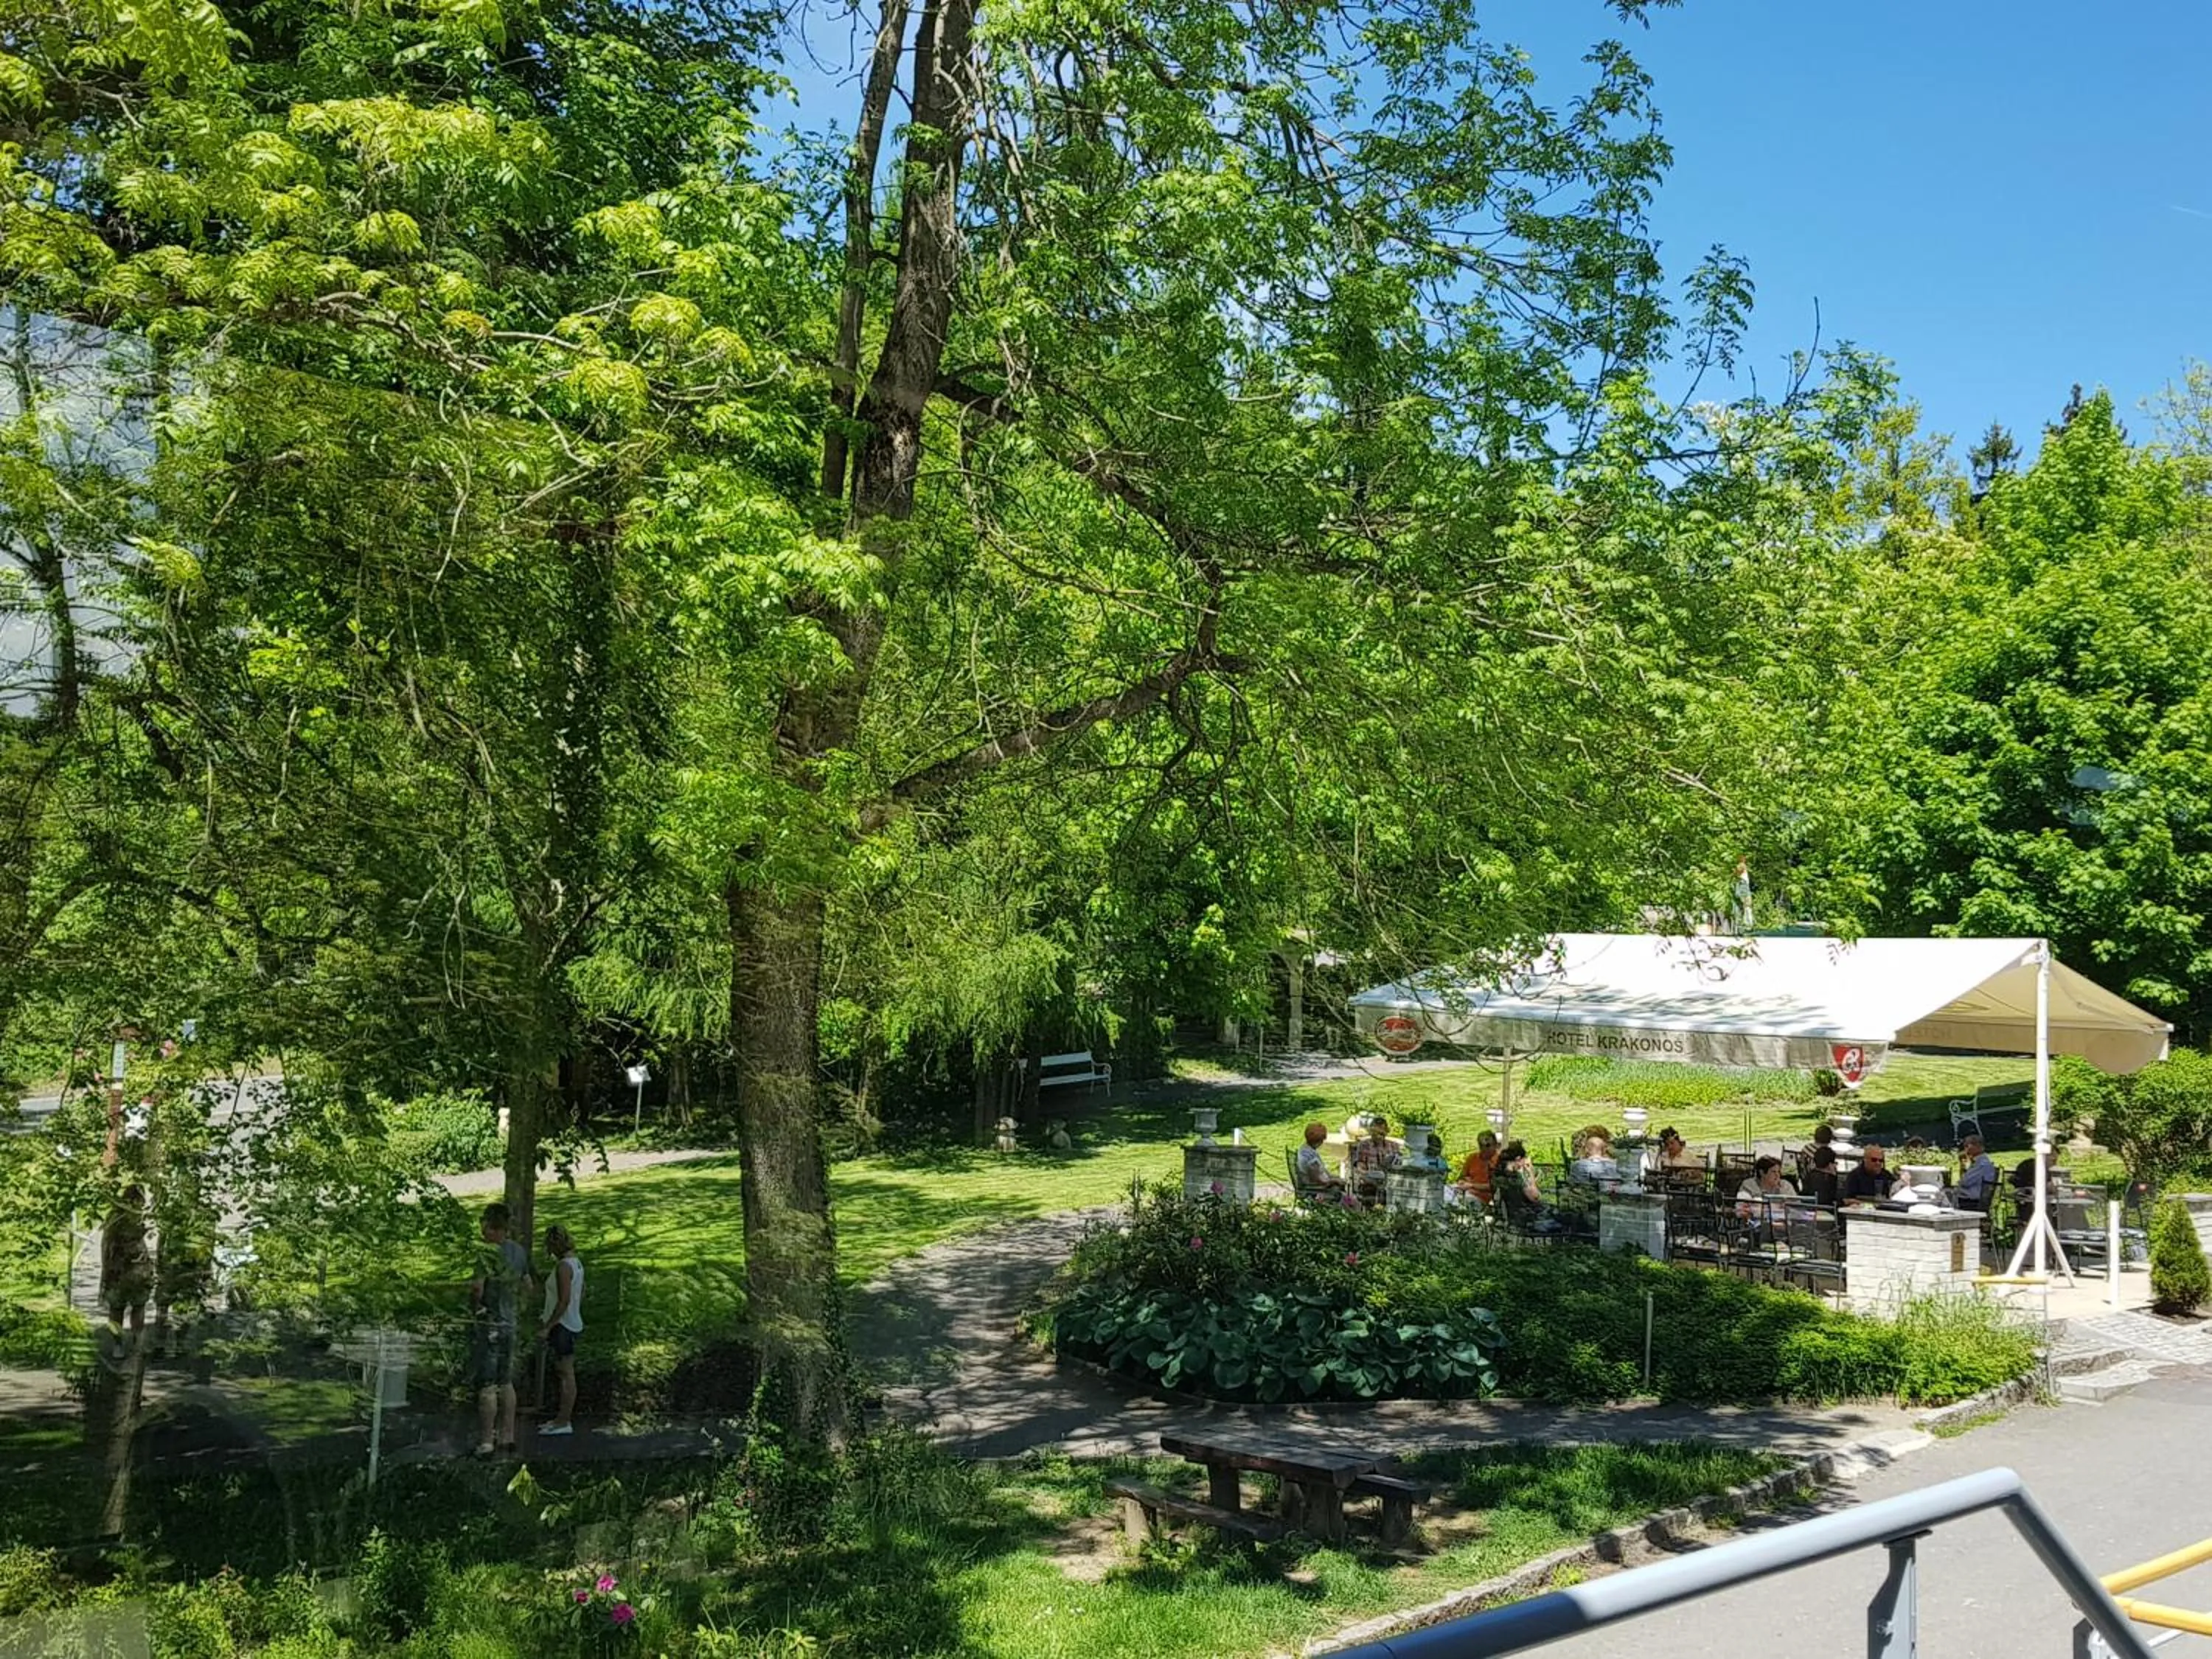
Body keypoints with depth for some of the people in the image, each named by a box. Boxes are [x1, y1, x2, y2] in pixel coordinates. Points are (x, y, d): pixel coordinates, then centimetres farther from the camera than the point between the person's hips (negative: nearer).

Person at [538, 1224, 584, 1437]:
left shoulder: (564, 1266, -17)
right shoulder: (576, 1263, 12)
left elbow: (564, 1301, -23)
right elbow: (581, 1295, 19)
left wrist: (547, 1327, -21)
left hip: (563, 1325, -10)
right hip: (573, 1324, 10)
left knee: (566, 1373, -5)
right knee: (565, 1373, 15)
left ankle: (564, 1422, -1)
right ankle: (563, 1418, 22)